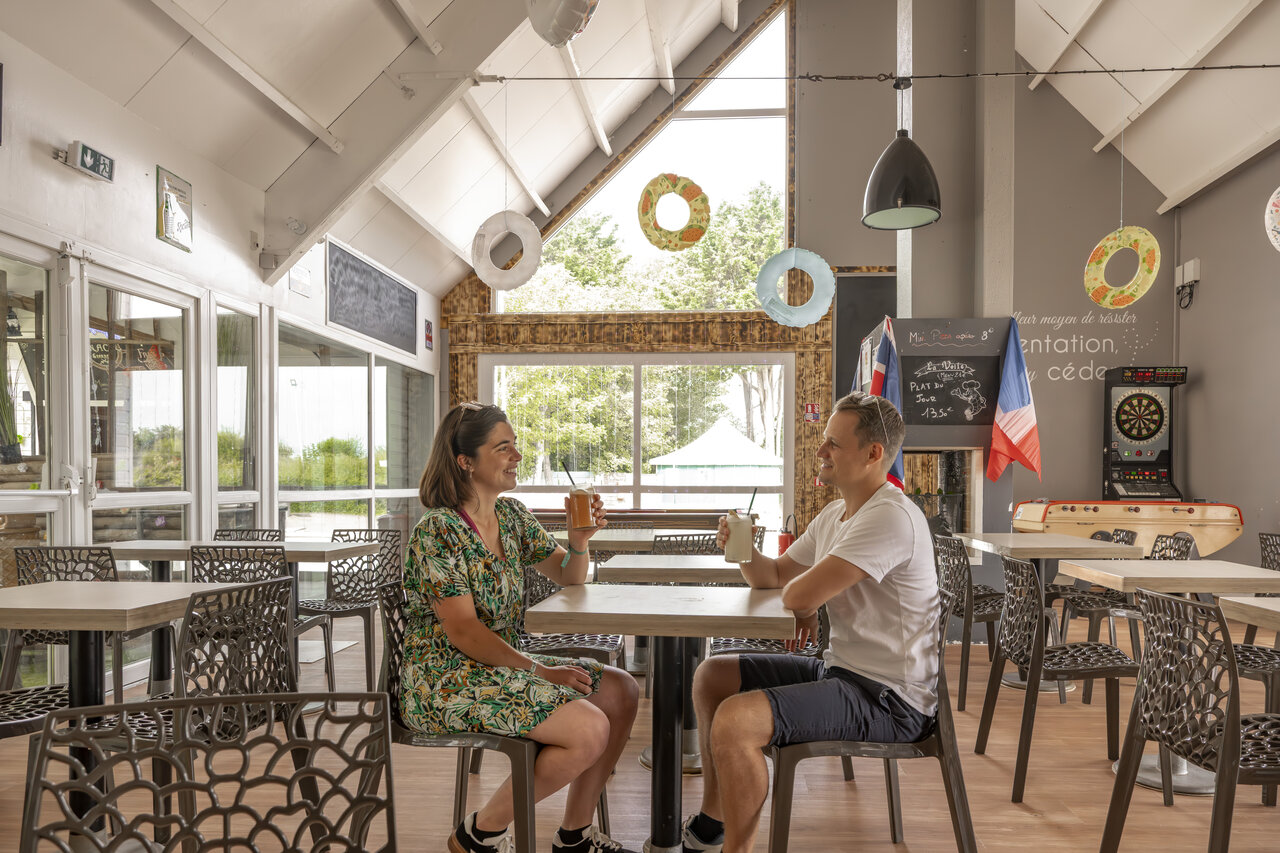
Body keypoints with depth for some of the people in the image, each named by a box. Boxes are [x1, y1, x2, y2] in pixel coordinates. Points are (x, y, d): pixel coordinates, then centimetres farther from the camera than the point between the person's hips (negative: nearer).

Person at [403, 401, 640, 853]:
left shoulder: (512, 516, 8)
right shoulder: (438, 531, -16)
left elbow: (570, 579, 14)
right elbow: (462, 632, -19)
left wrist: (580, 539, -7)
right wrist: (539, 670, -20)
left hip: (500, 665, 9)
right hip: (446, 682, -9)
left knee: (620, 690, -1)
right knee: (589, 728, -21)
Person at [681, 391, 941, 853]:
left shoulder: (891, 517, -23)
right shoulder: (835, 515, 11)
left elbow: (799, 595, -27)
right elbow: (776, 577, 17)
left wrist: (807, 610, -3)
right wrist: (744, 551, -4)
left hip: (888, 698, -10)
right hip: (841, 668, 10)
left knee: (735, 720, -26)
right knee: (711, 675, 12)